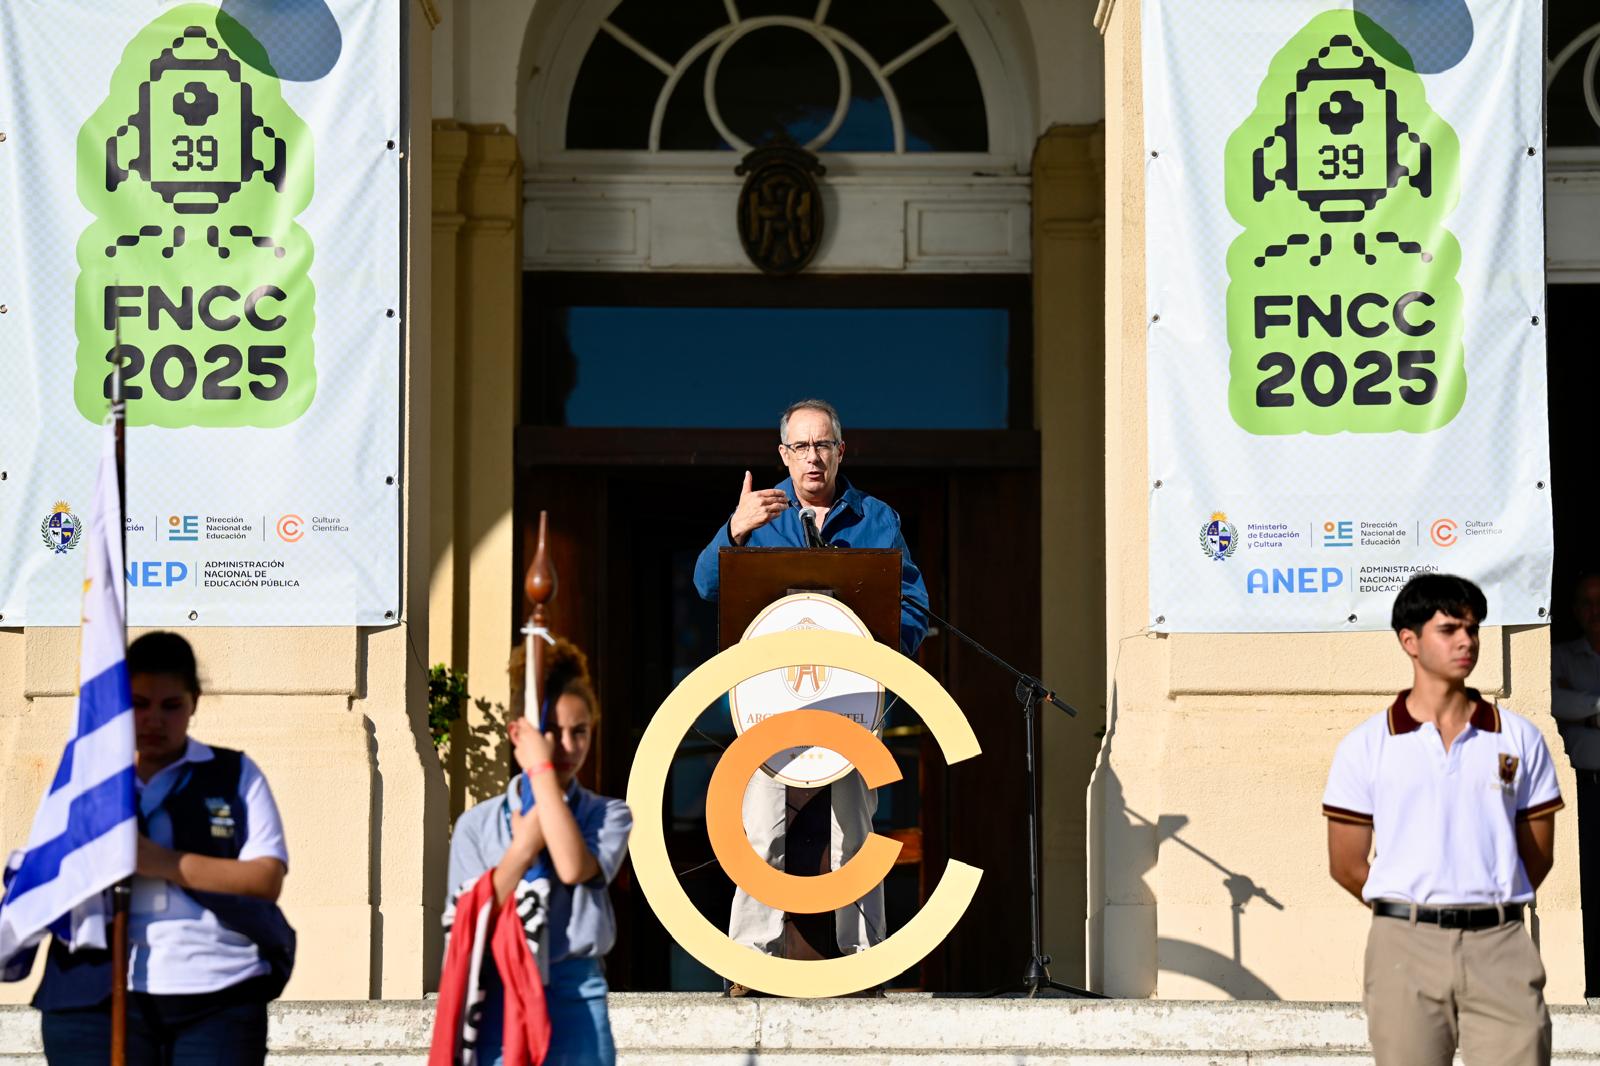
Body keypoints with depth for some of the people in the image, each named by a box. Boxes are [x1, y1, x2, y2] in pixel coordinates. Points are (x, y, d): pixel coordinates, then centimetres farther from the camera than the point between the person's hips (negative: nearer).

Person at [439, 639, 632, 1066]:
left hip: (576, 1001, 0)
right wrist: (525, 845, -10)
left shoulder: (609, 815, 5)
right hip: (499, 1003, 0)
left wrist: (542, 770, -10)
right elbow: (467, 923, -3)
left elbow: (574, 868, -17)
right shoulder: (476, 825, 6)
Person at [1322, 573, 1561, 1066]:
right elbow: (1346, 866, 7)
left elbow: (1538, 855, 13)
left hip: (1500, 947, 1)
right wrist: (1409, 914, 7)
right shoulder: (1366, 746, 5)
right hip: (1406, 948, -1)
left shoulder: (1519, 738, 10)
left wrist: (1485, 909, 9)